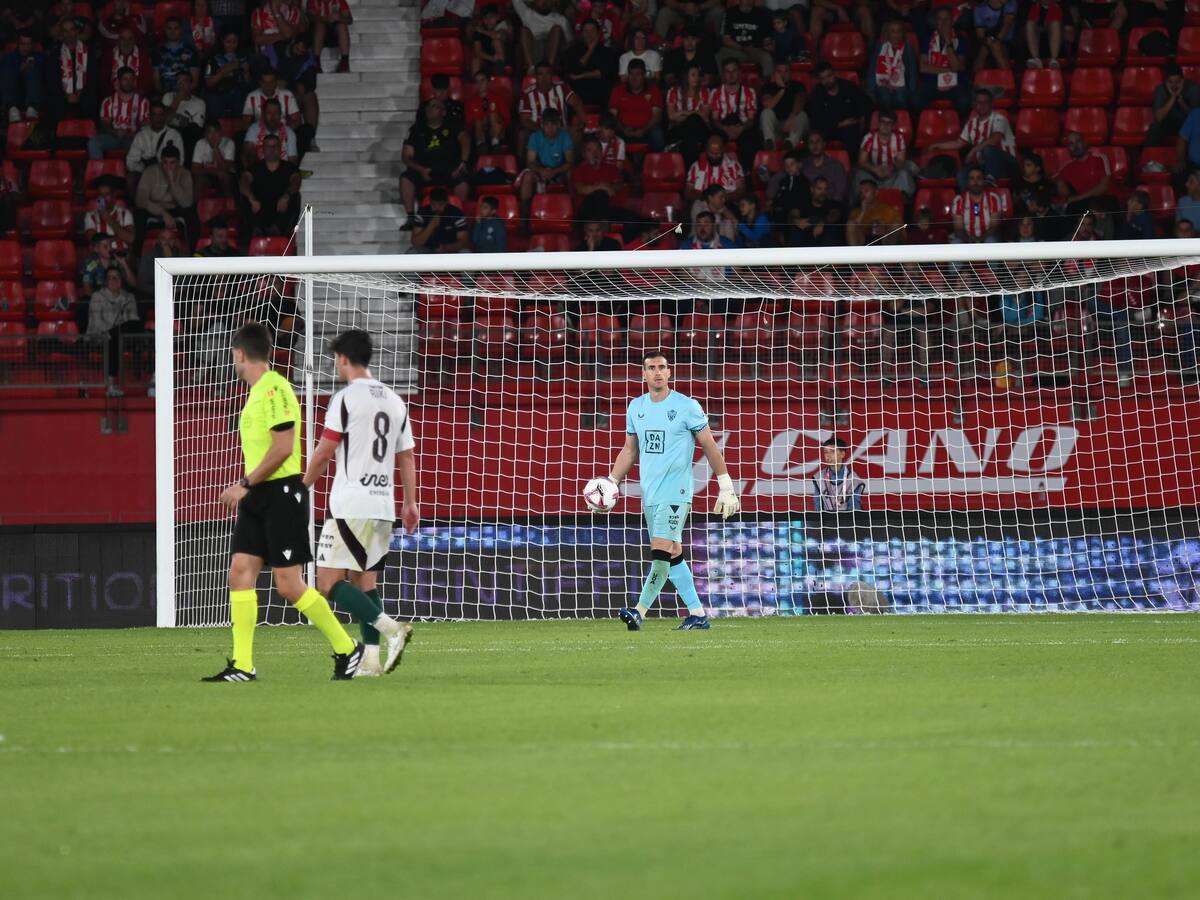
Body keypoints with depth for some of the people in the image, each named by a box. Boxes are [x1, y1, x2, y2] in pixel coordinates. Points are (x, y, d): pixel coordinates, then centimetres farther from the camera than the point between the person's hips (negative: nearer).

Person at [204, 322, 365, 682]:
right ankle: (242, 664, -2)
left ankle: (347, 649, 5)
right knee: (240, 571, 0)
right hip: (259, 498, 9)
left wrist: (246, 484, -16)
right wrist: (245, 487, 17)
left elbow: (283, 447, -20)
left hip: (282, 493, -9)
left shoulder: (275, 389, -14)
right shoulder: (258, 392, 16)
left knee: (289, 585, -7)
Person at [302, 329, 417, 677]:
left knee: (329, 583, -8)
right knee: (364, 581, 12)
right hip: (383, 505, 7)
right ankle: (371, 659, 3)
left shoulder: (345, 398, -8)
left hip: (350, 505, -7)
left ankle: (391, 629, -21)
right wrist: (410, 503, 22)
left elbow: (324, 452, -8)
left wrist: (302, 488, 5)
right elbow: (407, 457, 16)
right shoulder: (394, 400, 13)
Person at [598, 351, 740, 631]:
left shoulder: (686, 406, -6)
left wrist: (726, 488, -3)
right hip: (649, 493, 6)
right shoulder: (636, 407, 10)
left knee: (662, 550, -15)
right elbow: (629, 451, 20)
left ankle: (639, 611, -14)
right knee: (672, 555, 7)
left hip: (675, 492, -6)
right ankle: (698, 614, 13)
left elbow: (710, 447, -1)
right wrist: (611, 482, 10)